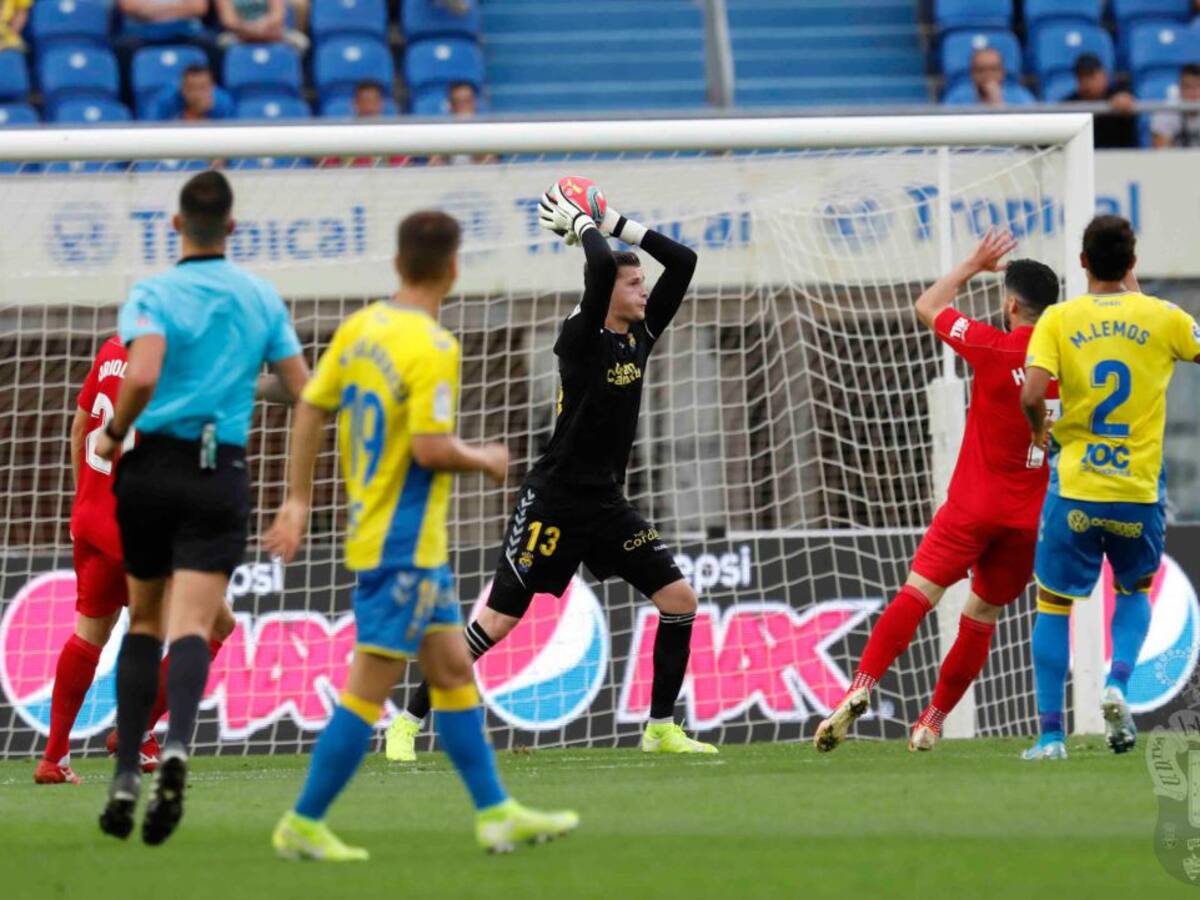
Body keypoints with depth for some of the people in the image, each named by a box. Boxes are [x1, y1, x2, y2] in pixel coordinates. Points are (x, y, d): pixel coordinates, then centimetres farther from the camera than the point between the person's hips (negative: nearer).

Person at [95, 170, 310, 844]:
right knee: (192, 625, -9)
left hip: (152, 466, -1)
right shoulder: (263, 298, 6)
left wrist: (115, 435, -4)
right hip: (222, 473, 1)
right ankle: (177, 748, -36)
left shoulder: (154, 295, -5)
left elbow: (142, 377, -22)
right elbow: (304, 390, 7)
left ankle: (127, 775, 10)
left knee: (145, 620, 15)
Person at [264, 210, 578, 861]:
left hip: (374, 534, 9)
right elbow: (430, 448, -24)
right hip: (402, 545, -9)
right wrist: (484, 460, -4)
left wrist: (298, 500, 13)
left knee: (453, 670, 14)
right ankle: (302, 825, -1)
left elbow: (311, 408, 8)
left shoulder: (360, 328, 5)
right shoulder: (432, 348, -19)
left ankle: (495, 813, 19)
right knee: (369, 688, -4)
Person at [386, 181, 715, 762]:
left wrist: (612, 223, 1)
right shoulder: (582, 337, -13)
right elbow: (601, 266, -30)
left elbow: (683, 262, 6)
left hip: (606, 504, 7)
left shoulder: (640, 335, 7)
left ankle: (661, 728, 9)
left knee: (680, 600, -1)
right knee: (499, 621, -8)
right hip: (554, 500, -7)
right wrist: (581, 222, -12)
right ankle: (408, 722, 1)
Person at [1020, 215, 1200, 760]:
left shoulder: (1058, 320, -4)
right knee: (1134, 592, 24)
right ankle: (1118, 684, -2)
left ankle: (1050, 733, 4)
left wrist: (1039, 429, 7)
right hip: (1140, 490, 1)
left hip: (1075, 488, -1)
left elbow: (1031, 394, -15)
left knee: (1053, 605, 11)